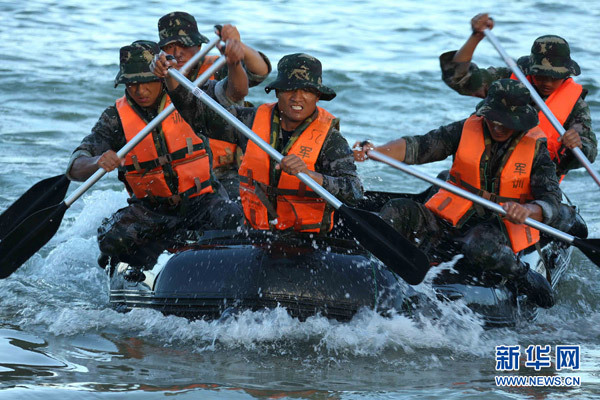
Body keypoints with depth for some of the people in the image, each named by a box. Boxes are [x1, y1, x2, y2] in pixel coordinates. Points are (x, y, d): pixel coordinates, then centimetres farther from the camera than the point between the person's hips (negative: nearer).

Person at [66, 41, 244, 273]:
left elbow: (231, 93, -16)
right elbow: (75, 169, -10)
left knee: (229, 216, -33)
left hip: (200, 201, -1)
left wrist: (234, 64, -39)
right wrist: (97, 162, -34)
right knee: (112, 239, -27)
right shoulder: (115, 118, -2)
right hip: (151, 210, 1)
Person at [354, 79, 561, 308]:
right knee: (397, 213, -22)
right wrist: (373, 151, -27)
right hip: (450, 221, 3)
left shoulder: (535, 149, -4)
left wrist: (527, 210, -35)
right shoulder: (466, 130, -1)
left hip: (499, 228, -3)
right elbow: (418, 147, -9)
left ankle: (525, 279, -14)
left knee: (481, 246, -39)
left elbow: (550, 201, -11)